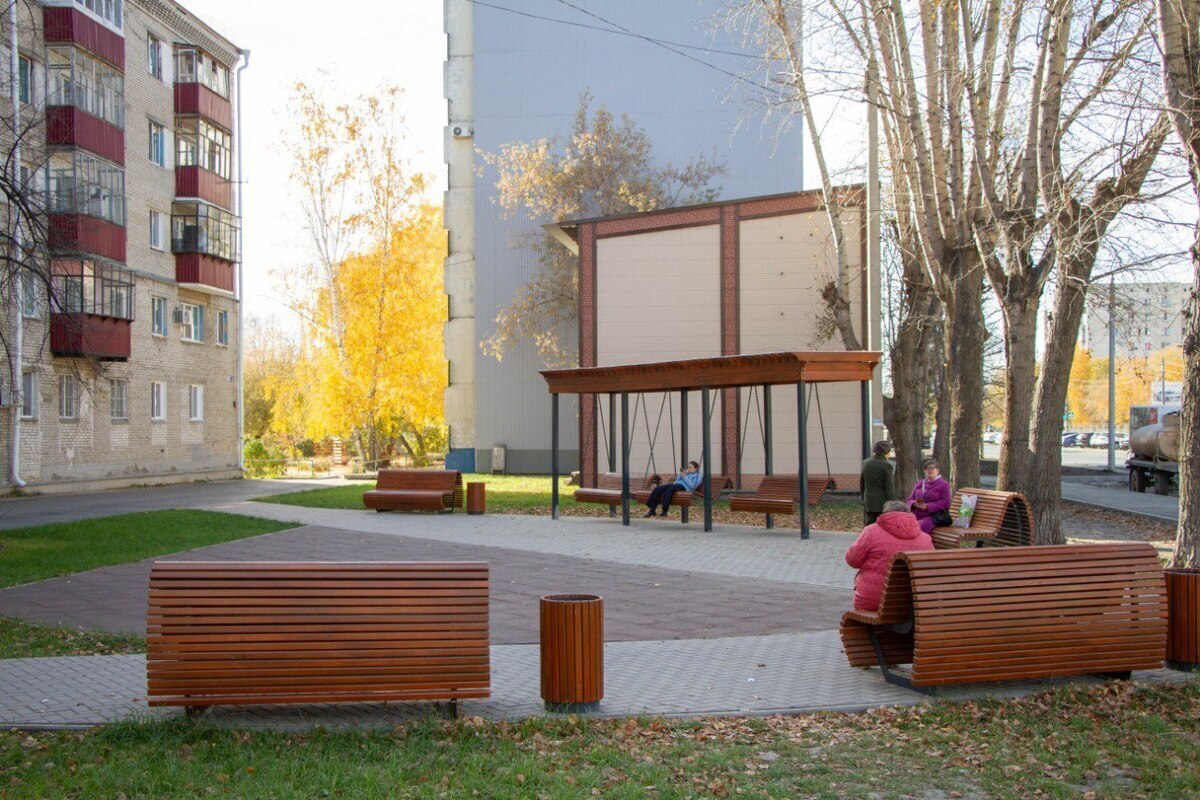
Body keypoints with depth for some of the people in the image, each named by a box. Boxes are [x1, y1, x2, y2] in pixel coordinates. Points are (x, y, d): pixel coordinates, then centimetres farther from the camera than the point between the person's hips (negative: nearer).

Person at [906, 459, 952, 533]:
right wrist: (915, 504, -7)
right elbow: (910, 498, 19)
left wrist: (927, 506, -16)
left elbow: (945, 502, -8)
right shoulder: (920, 483, 20)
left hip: (932, 517, -5)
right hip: (916, 516, 5)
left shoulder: (943, 484, 3)